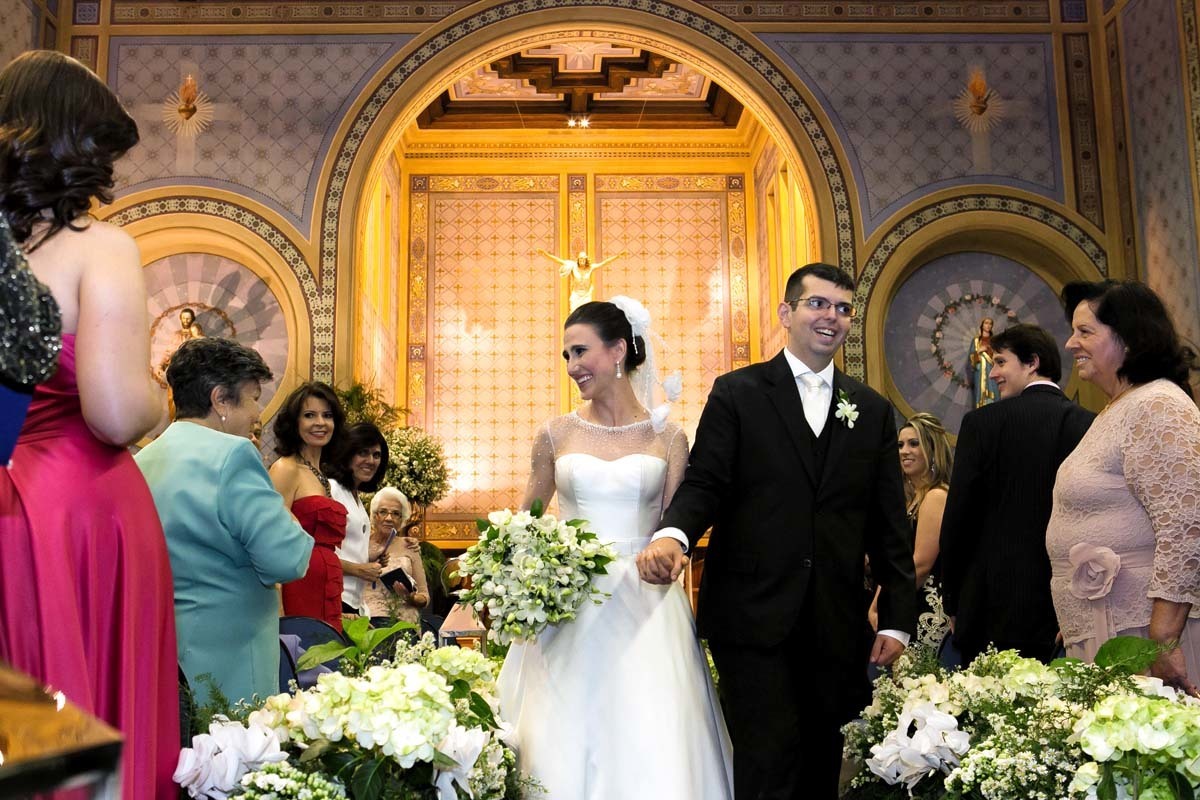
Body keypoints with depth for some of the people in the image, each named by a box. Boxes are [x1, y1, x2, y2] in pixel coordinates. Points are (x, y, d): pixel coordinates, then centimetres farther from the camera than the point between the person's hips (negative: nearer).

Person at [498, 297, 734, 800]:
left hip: (644, 607, -1)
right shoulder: (556, 435, 6)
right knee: (562, 743, 0)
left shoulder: (667, 437, 4)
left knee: (651, 745, -4)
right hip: (567, 608, 1)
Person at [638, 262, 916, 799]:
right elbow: (704, 484, -6)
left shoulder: (873, 410, 12)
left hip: (838, 626, 4)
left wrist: (897, 619, 4)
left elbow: (889, 524, 10)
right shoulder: (736, 393, 3)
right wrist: (673, 534, -27)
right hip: (754, 616, -3)